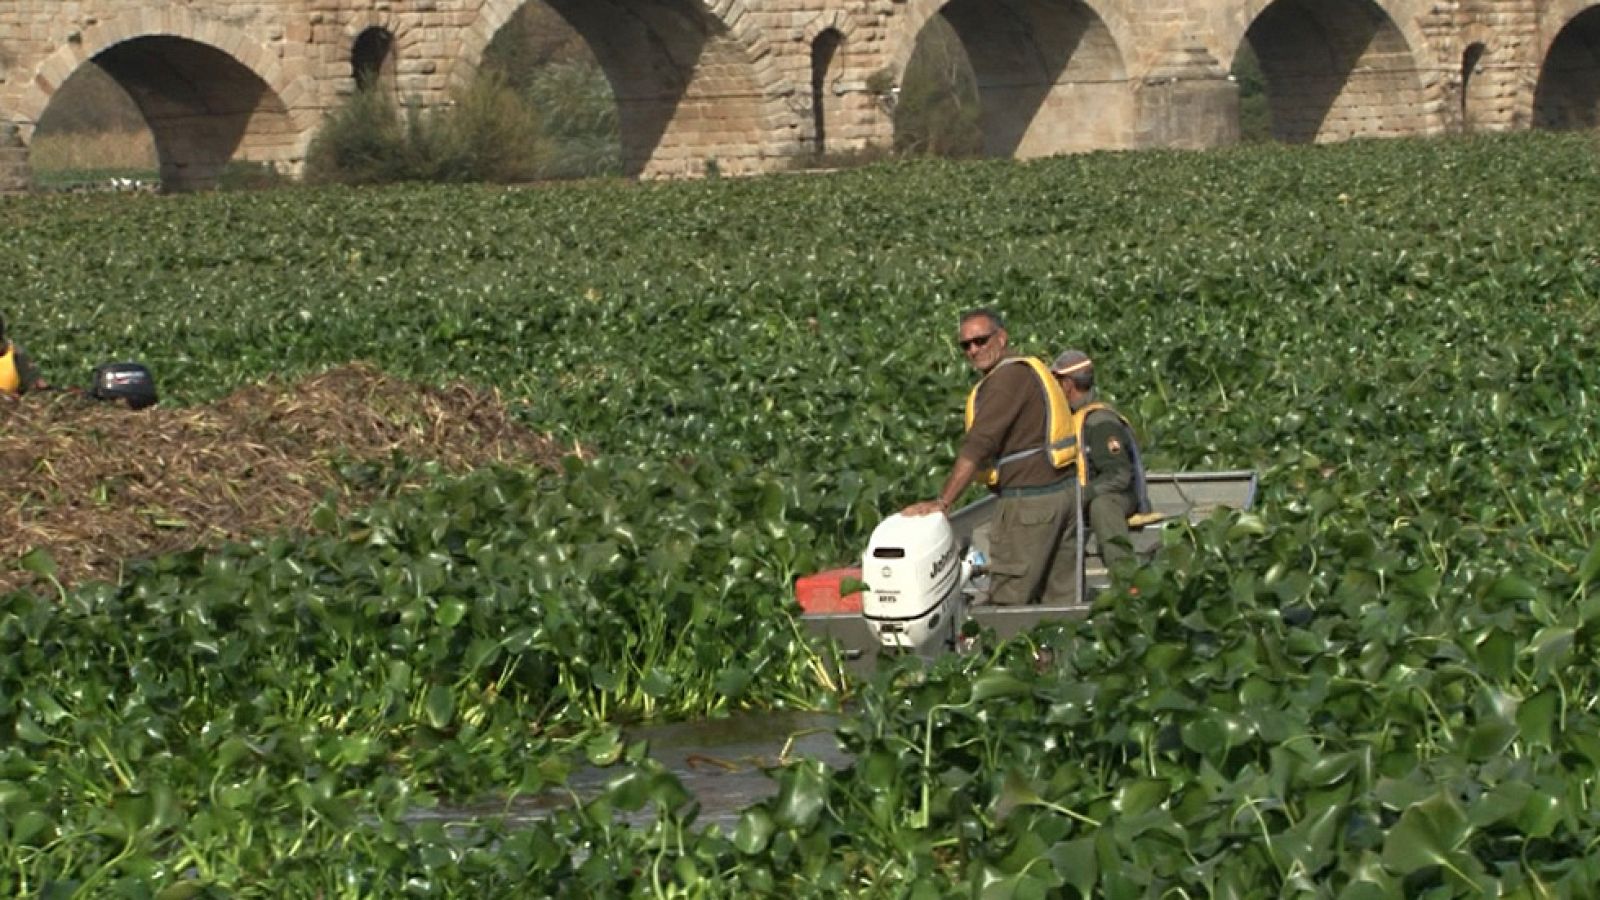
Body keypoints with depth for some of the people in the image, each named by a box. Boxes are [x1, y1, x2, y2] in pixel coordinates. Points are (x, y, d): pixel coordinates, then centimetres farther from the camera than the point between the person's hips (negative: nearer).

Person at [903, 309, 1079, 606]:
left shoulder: (1007, 377, -14)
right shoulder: (1029, 370, 17)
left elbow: (977, 446, -23)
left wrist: (942, 501, -27)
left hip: (1029, 500, -10)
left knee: (1006, 603, -8)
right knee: (1062, 597, 10)